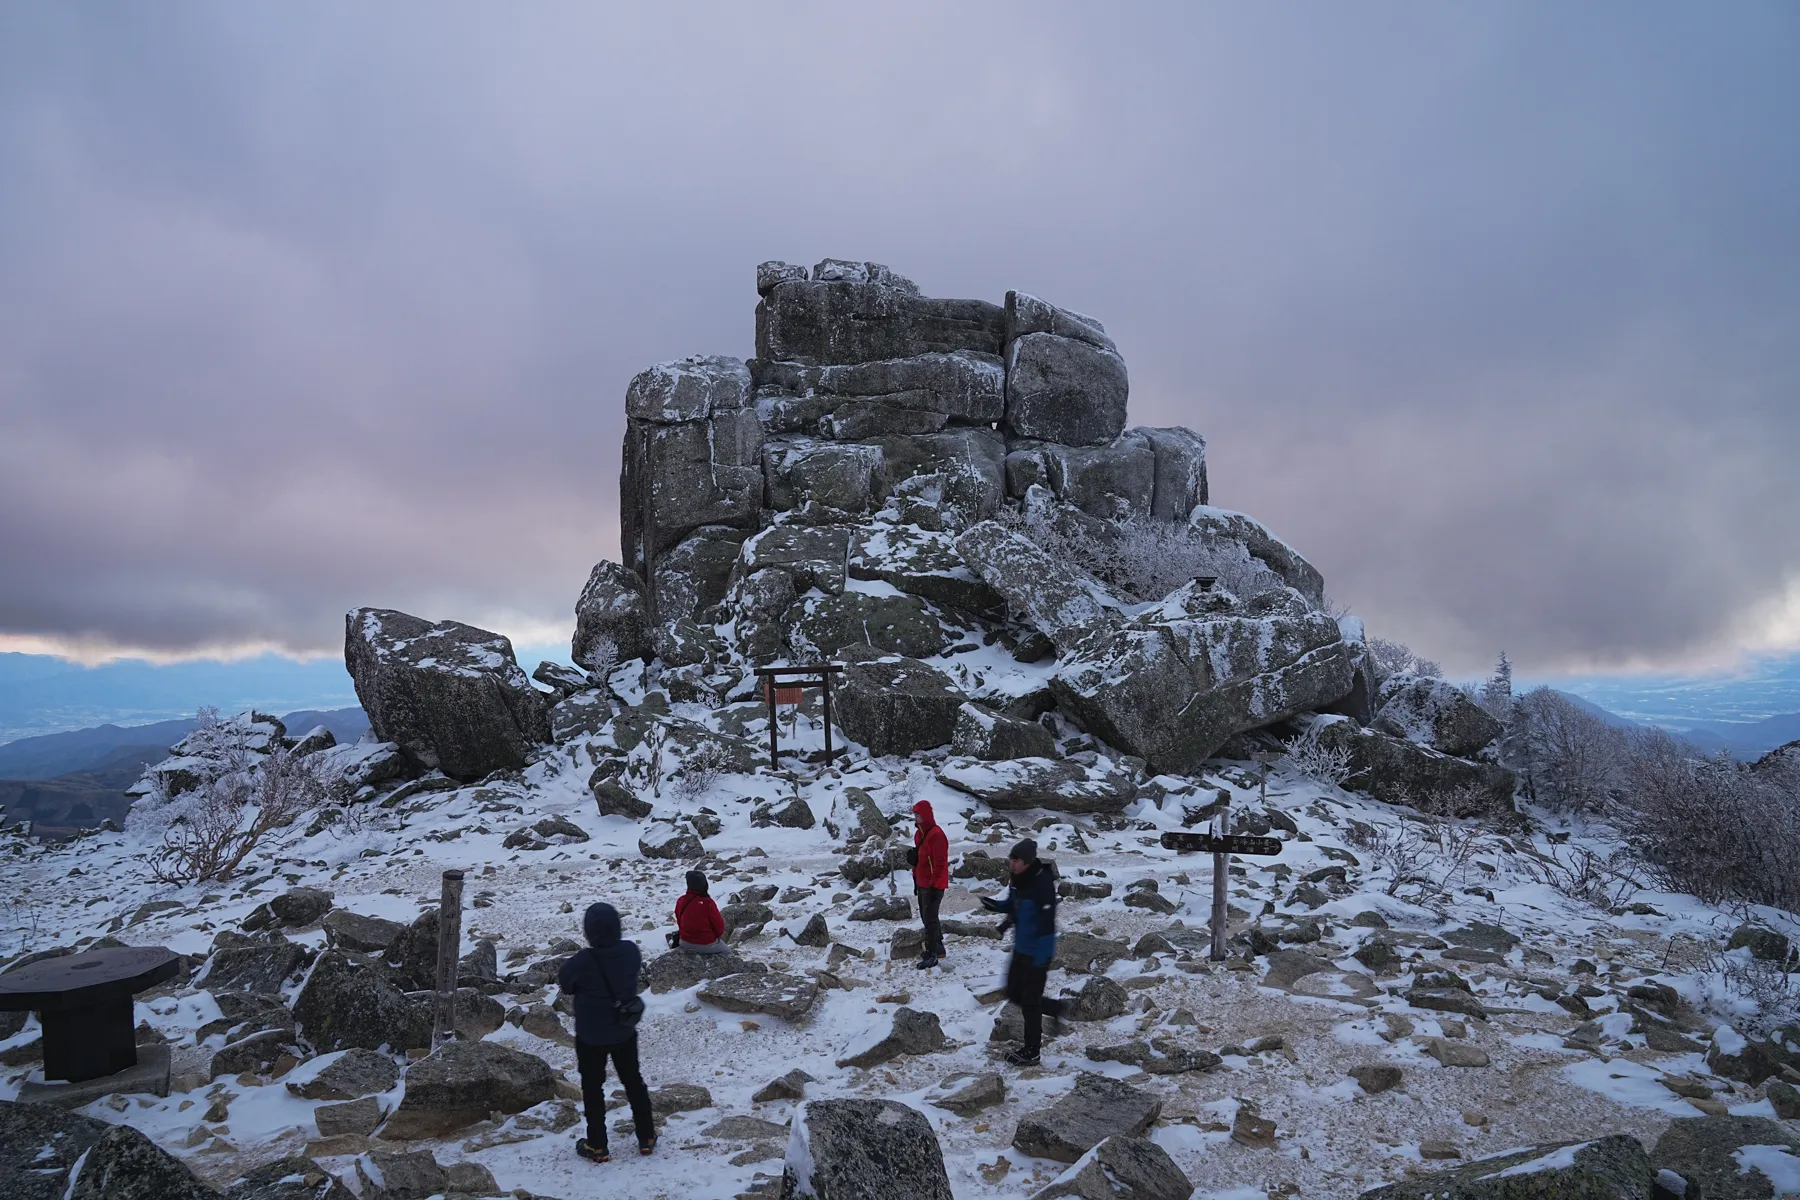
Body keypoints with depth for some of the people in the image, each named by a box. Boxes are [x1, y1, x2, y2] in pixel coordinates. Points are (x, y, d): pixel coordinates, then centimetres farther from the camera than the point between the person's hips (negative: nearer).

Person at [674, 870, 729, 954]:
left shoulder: (680, 901, -10)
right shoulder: (707, 903, -26)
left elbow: (679, 922, 5)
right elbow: (719, 924, -14)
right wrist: (719, 934, 8)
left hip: (685, 943, 4)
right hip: (707, 945, -4)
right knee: (727, 952, 21)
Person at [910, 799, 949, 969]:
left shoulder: (936, 834, -21)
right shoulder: (919, 833, 10)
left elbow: (939, 862, -22)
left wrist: (934, 885, -21)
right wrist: (916, 880, 18)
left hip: (933, 885, -10)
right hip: (922, 883, 10)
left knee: (930, 919, -6)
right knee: (927, 917, 18)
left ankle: (932, 955, -1)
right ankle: (938, 947, 31)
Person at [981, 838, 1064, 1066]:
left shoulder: (1042, 885, -27)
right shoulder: (1019, 879, 0)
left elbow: (1047, 926, -25)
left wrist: (1039, 960, -23)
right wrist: (996, 905, -4)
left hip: (1037, 953, -8)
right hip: (1021, 949, 8)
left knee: (1029, 1002, 5)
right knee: (1014, 994, 18)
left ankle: (1031, 1053, 22)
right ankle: (1054, 1008, 38)